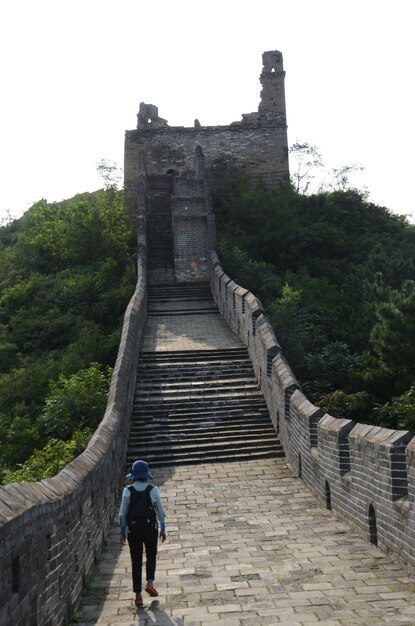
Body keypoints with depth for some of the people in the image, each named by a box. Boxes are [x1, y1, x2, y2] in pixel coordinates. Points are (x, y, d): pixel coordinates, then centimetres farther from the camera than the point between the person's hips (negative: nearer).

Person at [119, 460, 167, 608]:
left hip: (133, 530, 0)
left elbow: (123, 513, -4)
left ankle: (138, 595, 11)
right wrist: (163, 529, 10)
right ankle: (150, 582, 2)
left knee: (136, 561, 9)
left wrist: (122, 532, 7)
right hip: (150, 528, 0)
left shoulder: (127, 491, -8)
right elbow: (160, 510, -1)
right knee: (151, 556, 22)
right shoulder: (153, 490, -7)